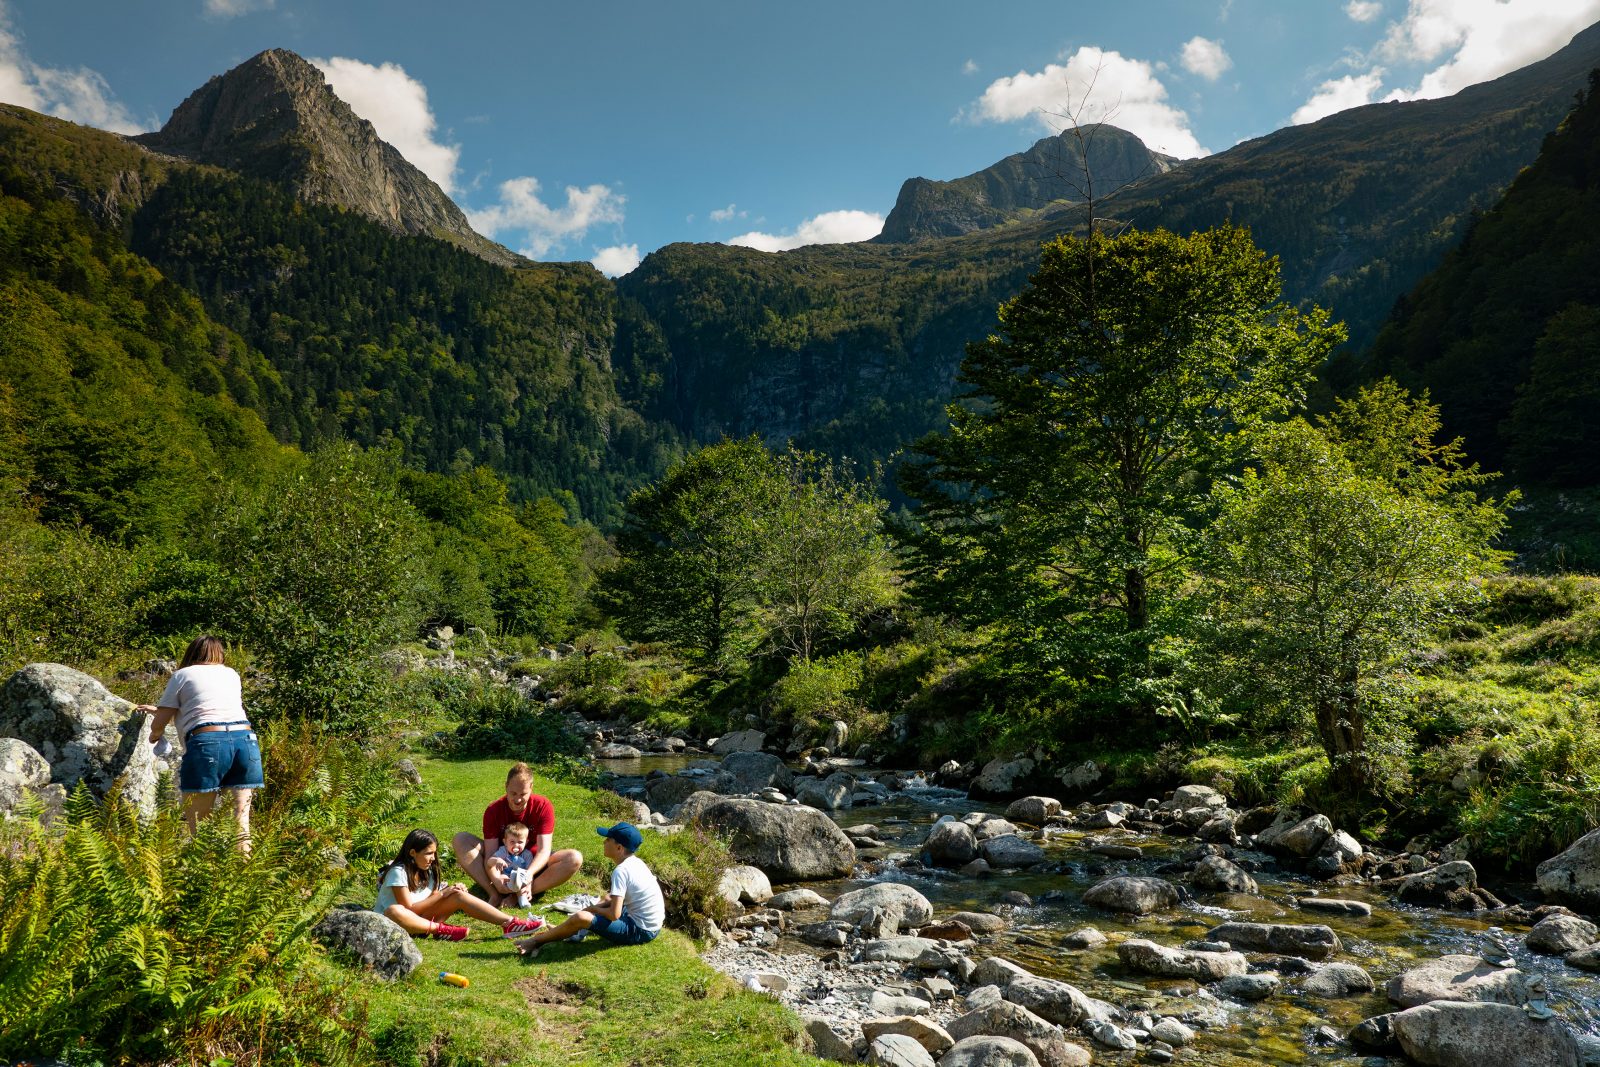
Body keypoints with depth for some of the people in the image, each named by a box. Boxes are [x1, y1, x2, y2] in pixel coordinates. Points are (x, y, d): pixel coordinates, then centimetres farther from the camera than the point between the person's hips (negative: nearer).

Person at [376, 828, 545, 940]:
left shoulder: (427, 871, 7)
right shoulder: (399, 872, -18)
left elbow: (432, 898, 4)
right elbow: (409, 908, -21)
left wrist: (449, 889, -14)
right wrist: (442, 894, -18)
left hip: (420, 918, 7)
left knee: (459, 895, -11)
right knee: (394, 911, -44)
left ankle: (510, 924, -21)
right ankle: (440, 930, -26)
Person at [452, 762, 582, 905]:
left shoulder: (544, 807, -17)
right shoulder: (493, 810, -14)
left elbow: (543, 849, -25)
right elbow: (491, 853, -20)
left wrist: (529, 874, -45)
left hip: (533, 865, -1)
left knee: (575, 858, -30)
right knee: (461, 840, -21)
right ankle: (494, 894, -31)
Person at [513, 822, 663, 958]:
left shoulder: (621, 871, -20)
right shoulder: (636, 862, 8)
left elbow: (614, 914, -24)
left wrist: (594, 909, -5)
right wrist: (597, 907, 8)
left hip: (639, 932, -10)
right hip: (652, 927, 10)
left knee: (580, 918, -19)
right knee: (608, 900, 31)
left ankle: (537, 941, 3)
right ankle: (557, 932, 30)